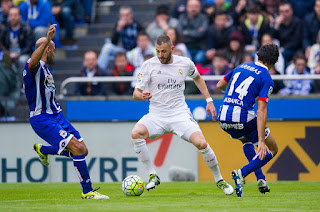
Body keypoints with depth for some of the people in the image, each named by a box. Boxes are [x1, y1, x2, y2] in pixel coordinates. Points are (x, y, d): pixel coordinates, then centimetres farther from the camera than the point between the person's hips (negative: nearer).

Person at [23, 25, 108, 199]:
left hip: (56, 115, 10)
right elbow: (33, 60, -38)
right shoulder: (34, 66, -11)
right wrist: (47, 40, -51)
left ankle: (42, 150, 28)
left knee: (82, 150, 6)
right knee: (77, 148, -20)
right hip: (41, 119, -10)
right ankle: (87, 191, -13)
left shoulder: (44, 69, 19)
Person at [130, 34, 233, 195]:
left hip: (180, 114, 0)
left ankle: (219, 180, 4)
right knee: (136, 133, -30)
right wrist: (141, 95, -28)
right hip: (156, 115, 0)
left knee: (201, 144, -20)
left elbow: (197, 78, 24)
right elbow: (136, 93, -3)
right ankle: (152, 175, -16)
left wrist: (209, 100, 18)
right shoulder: (149, 65, -4)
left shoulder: (185, 63, 2)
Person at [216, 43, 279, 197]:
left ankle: (261, 180, 26)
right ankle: (241, 173, -9)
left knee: (247, 140, 36)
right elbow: (261, 112, -13)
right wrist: (261, 141, -17)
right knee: (272, 150, 11)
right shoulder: (267, 79, -4)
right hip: (243, 119, -6)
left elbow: (219, 85, 27)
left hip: (223, 118, 6)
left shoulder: (241, 66, 14)